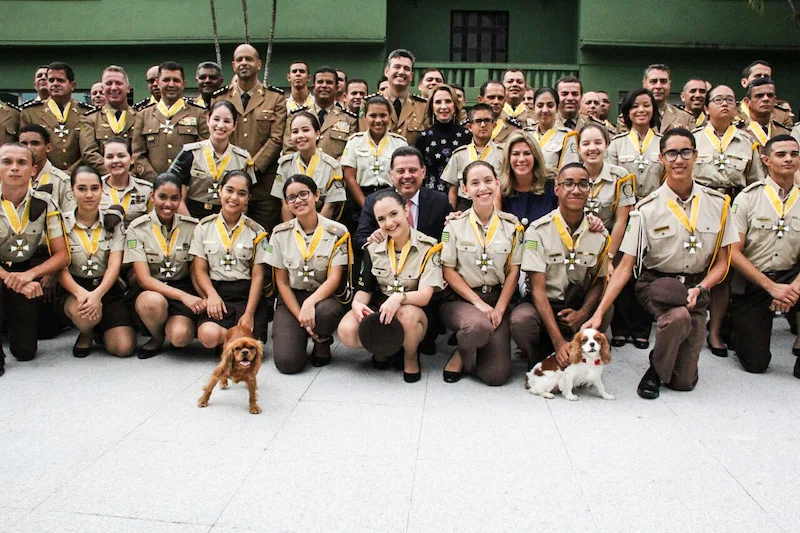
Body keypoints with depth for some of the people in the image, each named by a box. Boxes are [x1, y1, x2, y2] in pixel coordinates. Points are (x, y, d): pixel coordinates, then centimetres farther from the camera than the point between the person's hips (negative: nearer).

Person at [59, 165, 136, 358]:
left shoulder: (113, 220, 1)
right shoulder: (62, 223, -1)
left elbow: (114, 265, -9)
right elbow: (61, 269, -9)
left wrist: (97, 294, -27)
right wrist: (81, 293, -30)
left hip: (108, 288, 1)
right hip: (75, 289, -1)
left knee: (124, 348, -17)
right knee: (82, 312, -38)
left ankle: (100, 328, 20)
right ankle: (86, 334, 2)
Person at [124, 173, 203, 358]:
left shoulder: (192, 227, 1)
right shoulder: (137, 229, -5)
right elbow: (144, 279, -12)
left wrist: (203, 299, -15)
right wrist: (182, 295, -25)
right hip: (150, 290, 0)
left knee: (180, 336, -29)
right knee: (153, 301, -37)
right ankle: (156, 338, -3)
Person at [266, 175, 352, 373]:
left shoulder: (337, 232, -6)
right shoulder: (280, 233, 1)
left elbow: (334, 279, -12)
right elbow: (282, 282, 2)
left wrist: (310, 303, -31)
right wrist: (300, 317, -10)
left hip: (324, 297, -1)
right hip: (291, 299, 1)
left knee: (324, 312, -40)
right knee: (287, 362, -22)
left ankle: (323, 342, -2)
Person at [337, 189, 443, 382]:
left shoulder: (428, 248, -11)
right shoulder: (373, 249, 3)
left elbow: (425, 296, -19)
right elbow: (364, 289, 5)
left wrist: (399, 297, -40)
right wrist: (357, 303, -20)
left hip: (412, 311, -3)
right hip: (378, 309, 3)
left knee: (407, 314, -40)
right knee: (346, 331, -29)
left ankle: (411, 357, -6)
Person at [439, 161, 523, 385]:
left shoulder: (512, 225, 3)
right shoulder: (455, 224, -3)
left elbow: (513, 272, 2)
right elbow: (448, 271, -4)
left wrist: (499, 309, -9)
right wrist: (478, 303, -13)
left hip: (498, 298, 2)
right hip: (460, 298, -2)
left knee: (496, 375, -15)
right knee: (478, 325, -38)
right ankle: (461, 355, -3)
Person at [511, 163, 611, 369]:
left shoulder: (599, 235, 1)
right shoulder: (538, 231, -11)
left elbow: (598, 281, 9)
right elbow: (538, 289, -16)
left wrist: (583, 312, -15)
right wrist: (559, 342, -26)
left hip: (576, 308, 4)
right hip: (542, 305, -4)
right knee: (522, 320, -35)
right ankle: (538, 362, -3)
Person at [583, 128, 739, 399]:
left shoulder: (717, 204, -2)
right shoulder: (647, 209, -10)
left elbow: (721, 262, 4)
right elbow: (625, 266, -10)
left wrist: (700, 288, -17)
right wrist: (598, 313, -18)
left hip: (696, 287, 2)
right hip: (657, 283, -2)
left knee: (684, 382, -6)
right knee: (678, 316, -38)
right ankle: (655, 370, -7)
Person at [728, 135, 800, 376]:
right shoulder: (748, 198, -5)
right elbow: (734, 253, -10)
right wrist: (772, 287, -17)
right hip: (751, 283, -2)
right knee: (755, 363, -8)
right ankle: (736, 323, 24)